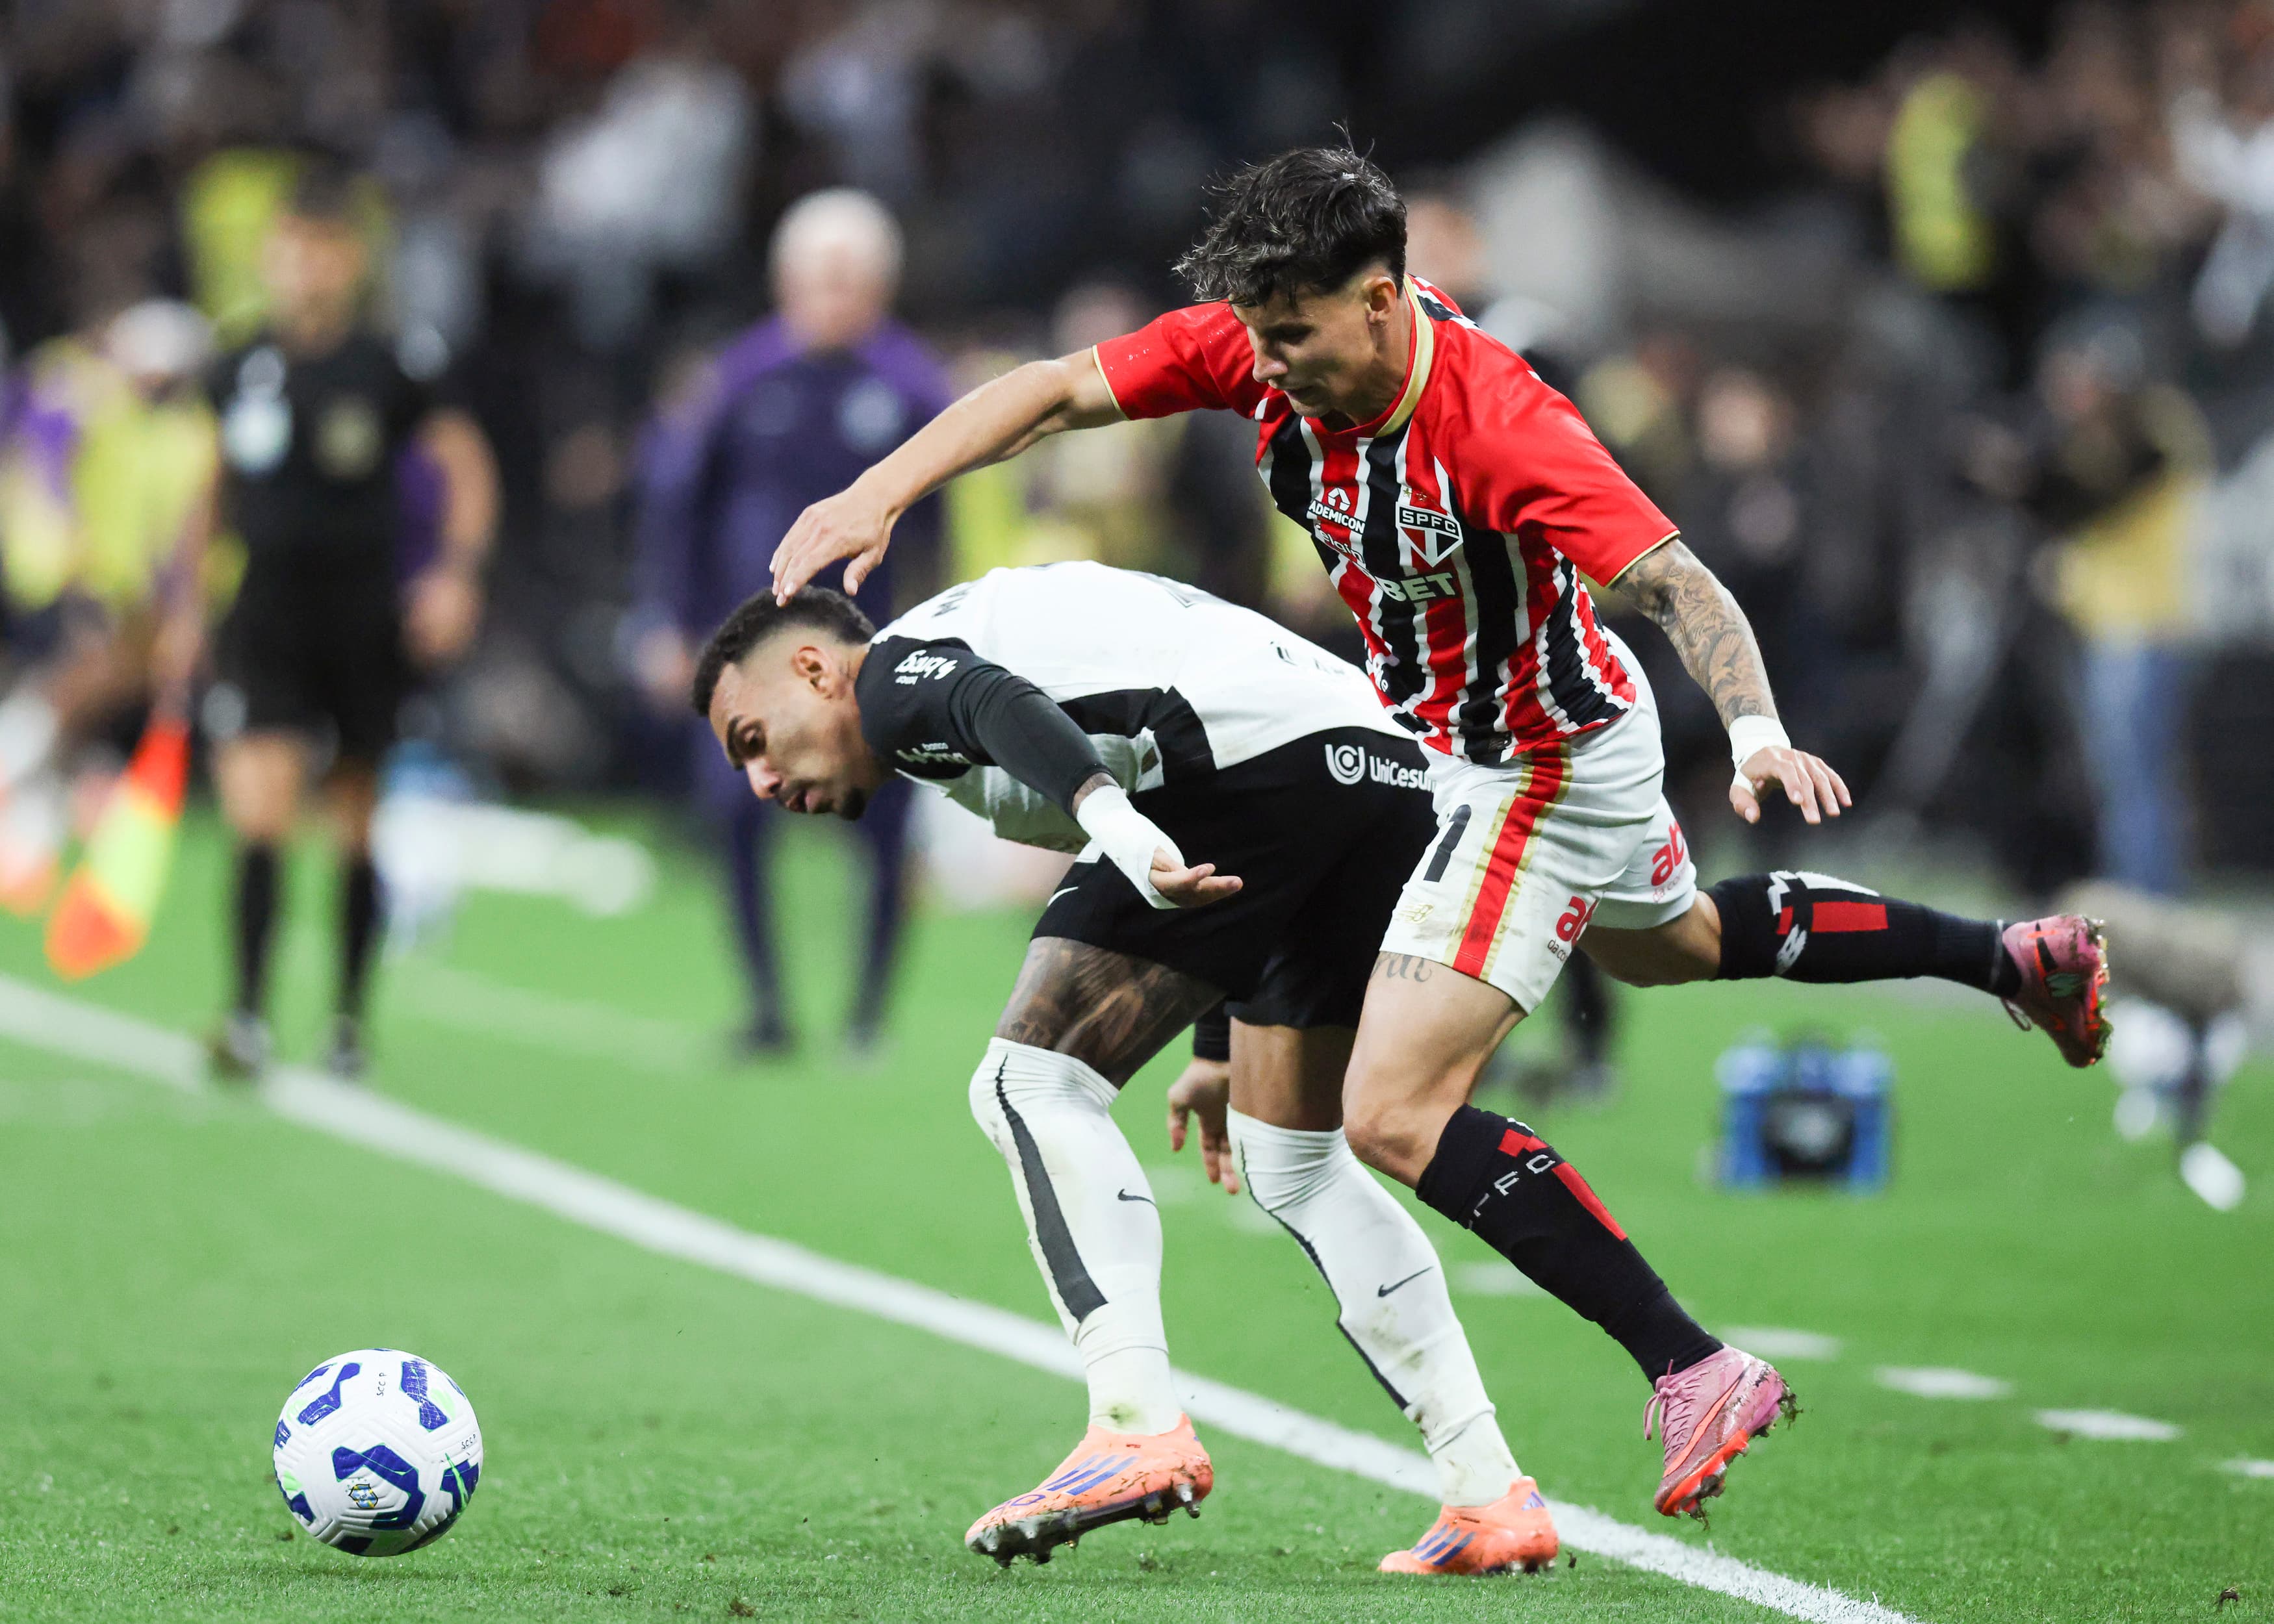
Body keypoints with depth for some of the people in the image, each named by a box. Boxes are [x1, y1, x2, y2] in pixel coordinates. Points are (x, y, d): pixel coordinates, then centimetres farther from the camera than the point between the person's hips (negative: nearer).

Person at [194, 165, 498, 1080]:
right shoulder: (240, 371, 4)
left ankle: (350, 1016, 21)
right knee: (259, 812, -14)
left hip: (363, 618, -1)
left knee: (357, 828, 7)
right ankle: (248, 1018, -15)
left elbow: (467, 464, 4)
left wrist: (459, 573, -8)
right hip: (263, 617, 1)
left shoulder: (385, 370, -5)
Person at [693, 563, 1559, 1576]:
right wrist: (1221, 1057, 48)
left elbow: (1002, 706, -14)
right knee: (1294, 1161, 19)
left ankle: (1138, 1426, -15)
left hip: (1253, 756, -9)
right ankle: (1491, 1500, 13)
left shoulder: (896, 672, 9)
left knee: (1035, 1084, -1)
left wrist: (1117, 829, -33)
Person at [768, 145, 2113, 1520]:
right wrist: (879, 493, -23)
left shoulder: (1496, 424, -36)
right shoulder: (1267, 348, -17)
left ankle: (1693, 1371, -10)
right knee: (1669, 942, 35)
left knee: (1393, 1114, -15)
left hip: (1548, 765, -9)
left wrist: (1757, 733, -58)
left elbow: (1677, 581, -41)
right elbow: (1052, 393, -11)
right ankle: (2015, 959, 53)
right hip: (1438, 736, 9)